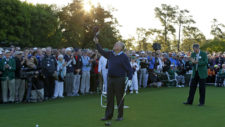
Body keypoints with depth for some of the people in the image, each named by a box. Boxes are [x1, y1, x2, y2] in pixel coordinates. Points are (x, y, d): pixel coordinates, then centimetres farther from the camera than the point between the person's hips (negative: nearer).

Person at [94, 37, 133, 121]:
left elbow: (129, 69, -9)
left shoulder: (124, 57, -8)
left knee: (119, 98, 3)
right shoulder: (110, 54, 10)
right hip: (110, 79, 6)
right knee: (109, 98, 9)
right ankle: (108, 115, 18)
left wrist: (130, 79, -17)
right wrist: (97, 43, 13)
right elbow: (102, 51, 21)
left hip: (119, 80, -6)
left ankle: (120, 116, 15)